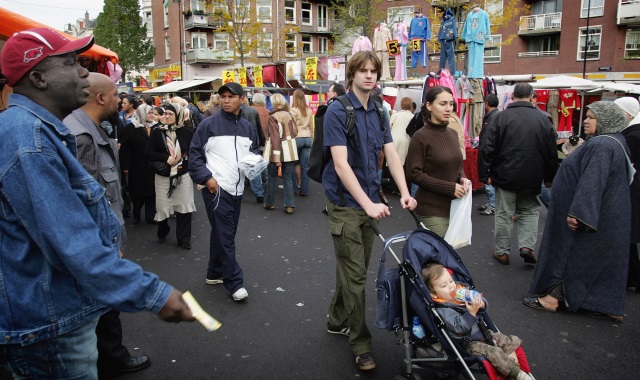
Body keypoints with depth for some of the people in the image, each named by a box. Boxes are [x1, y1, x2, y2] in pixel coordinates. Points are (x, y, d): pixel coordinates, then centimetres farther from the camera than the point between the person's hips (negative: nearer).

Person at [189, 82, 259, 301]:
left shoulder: (247, 127, 11)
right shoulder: (209, 124, -6)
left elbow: (254, 151, 20)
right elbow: (195, 153, -4)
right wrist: (206, 177, -13)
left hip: (237, 188, 6)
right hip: (215, 187, -6)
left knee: (224, 233, 15)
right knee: (225, 235, -5)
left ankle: (215, 273, 30)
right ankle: (234, 283, 2)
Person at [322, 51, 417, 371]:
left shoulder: (378, 112, 8)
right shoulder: (338, 111, -13)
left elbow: (391, 154, 5)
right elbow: (340, 164, -20)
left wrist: (405, 193, -8)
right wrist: (368, 204, -25)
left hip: (369, 202, 7)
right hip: (346, 203, -7)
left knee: (355, 269, 18)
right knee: (355, 276, -1)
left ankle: (337, 320, 37)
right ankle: (360, 344, 13)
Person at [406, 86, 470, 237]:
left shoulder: (452, 134, 12)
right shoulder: (421, 137, -10)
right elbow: (414, 174, -13)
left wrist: (462, 178, 0)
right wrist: (449, 187, -16)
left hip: (454, 205, 7)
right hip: (432, 209, -7)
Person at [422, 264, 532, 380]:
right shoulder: (442, 310, -19)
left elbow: (483, 305, 9)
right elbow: (459, 327, -28)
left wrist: (481, 303, -15)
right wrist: (472, 312, -35)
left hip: (483, 332, 8)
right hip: (469, 343, -8)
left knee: (511, 342, 4)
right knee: (495, 353, -26)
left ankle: (515, 370, 9)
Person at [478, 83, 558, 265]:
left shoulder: (501, 117, -7)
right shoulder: (542, 119, 0)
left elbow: (486, 148, -11)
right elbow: (552, 152, 5)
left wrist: (484, 174, -4)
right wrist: (549, 177, 15)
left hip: (505, 176, -1)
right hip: (531, 179, 2)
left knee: (504, 214, 9)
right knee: (529, 211, 19)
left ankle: (502, 252, 17)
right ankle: (527, 245, 6)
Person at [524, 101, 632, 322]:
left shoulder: (600, 145, -22)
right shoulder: (615, 142, 12)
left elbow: (591, 183, -29)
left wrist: (577, 213, -29)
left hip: (591, 214, -10)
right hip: (605, 216, 10)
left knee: (572, 253, 1)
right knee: (603, 256, 15)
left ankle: (553, 297, 11)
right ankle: (610, 307, 22)